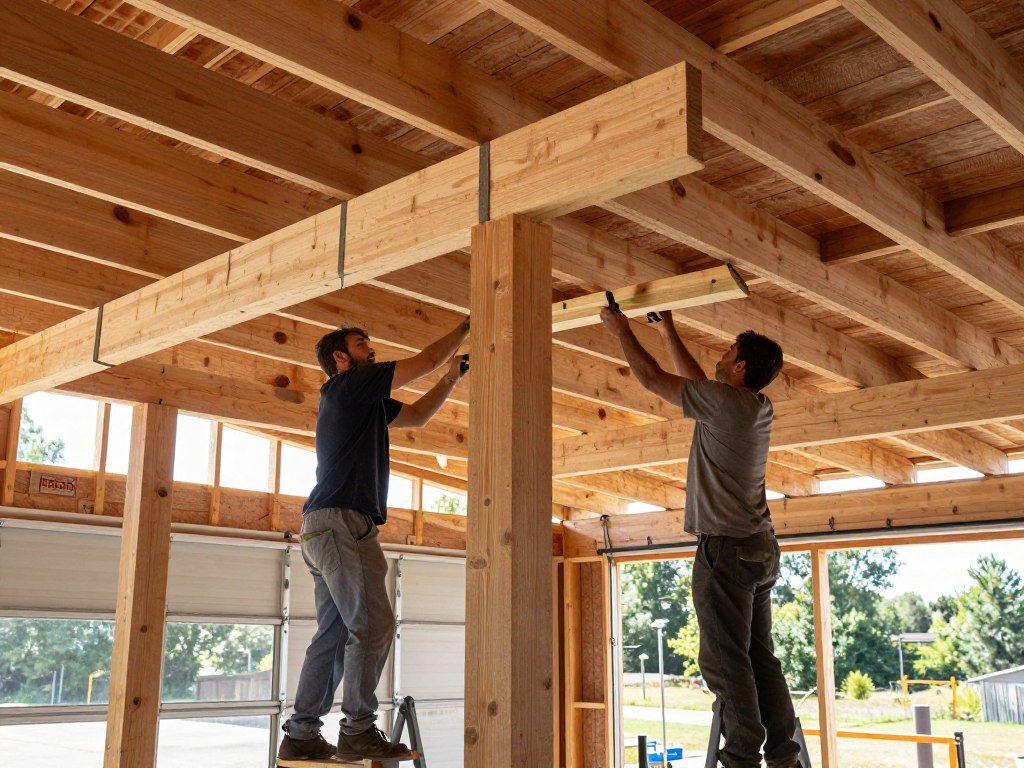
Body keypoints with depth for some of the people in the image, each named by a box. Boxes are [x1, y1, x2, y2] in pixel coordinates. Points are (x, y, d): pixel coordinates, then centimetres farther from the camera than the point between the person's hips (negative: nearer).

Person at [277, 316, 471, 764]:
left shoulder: (366, 400, 24)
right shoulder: (347, 385, -3)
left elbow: (416, 416, 31)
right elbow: (425, 362, -3)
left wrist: (452, 379, 21)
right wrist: (466, 327, 9)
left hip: (325, 527, 10)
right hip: (341, 520, -10)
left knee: (334, 634, 8)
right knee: (373, 623, -13)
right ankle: (358, 730, -11)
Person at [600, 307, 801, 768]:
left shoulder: (725, 400, -13)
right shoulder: (758, 406, 12)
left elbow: (652, 379, -6)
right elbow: (696, 381, 27)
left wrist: (622, 331, 8)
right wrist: (668, 333, 33)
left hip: (726, 547, -9)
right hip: (762, 548, 9)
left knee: (725, 660, -6)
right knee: (760, 657, 12)